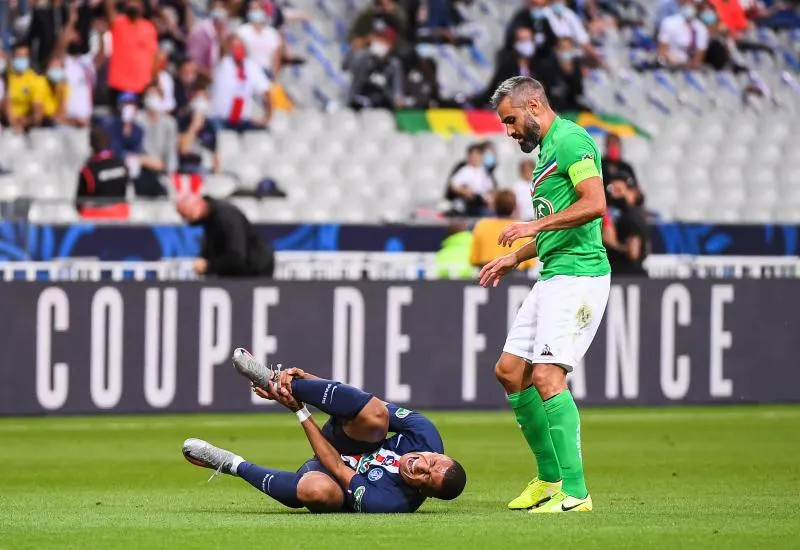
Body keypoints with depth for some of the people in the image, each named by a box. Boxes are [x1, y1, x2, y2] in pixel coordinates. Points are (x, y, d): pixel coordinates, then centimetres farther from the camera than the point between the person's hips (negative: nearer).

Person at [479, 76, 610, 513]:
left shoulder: (571, 140, -10)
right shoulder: (547, 150, 21)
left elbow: (594, 203, -23)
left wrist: (536, 225, -20)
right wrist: (515, 258, 23)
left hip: (578, 275, -11)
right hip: (552, 277, 11)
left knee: (547, 376, -18)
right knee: (509, 371, 11)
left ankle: (575, 492, -18)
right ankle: (550, 477, 20)